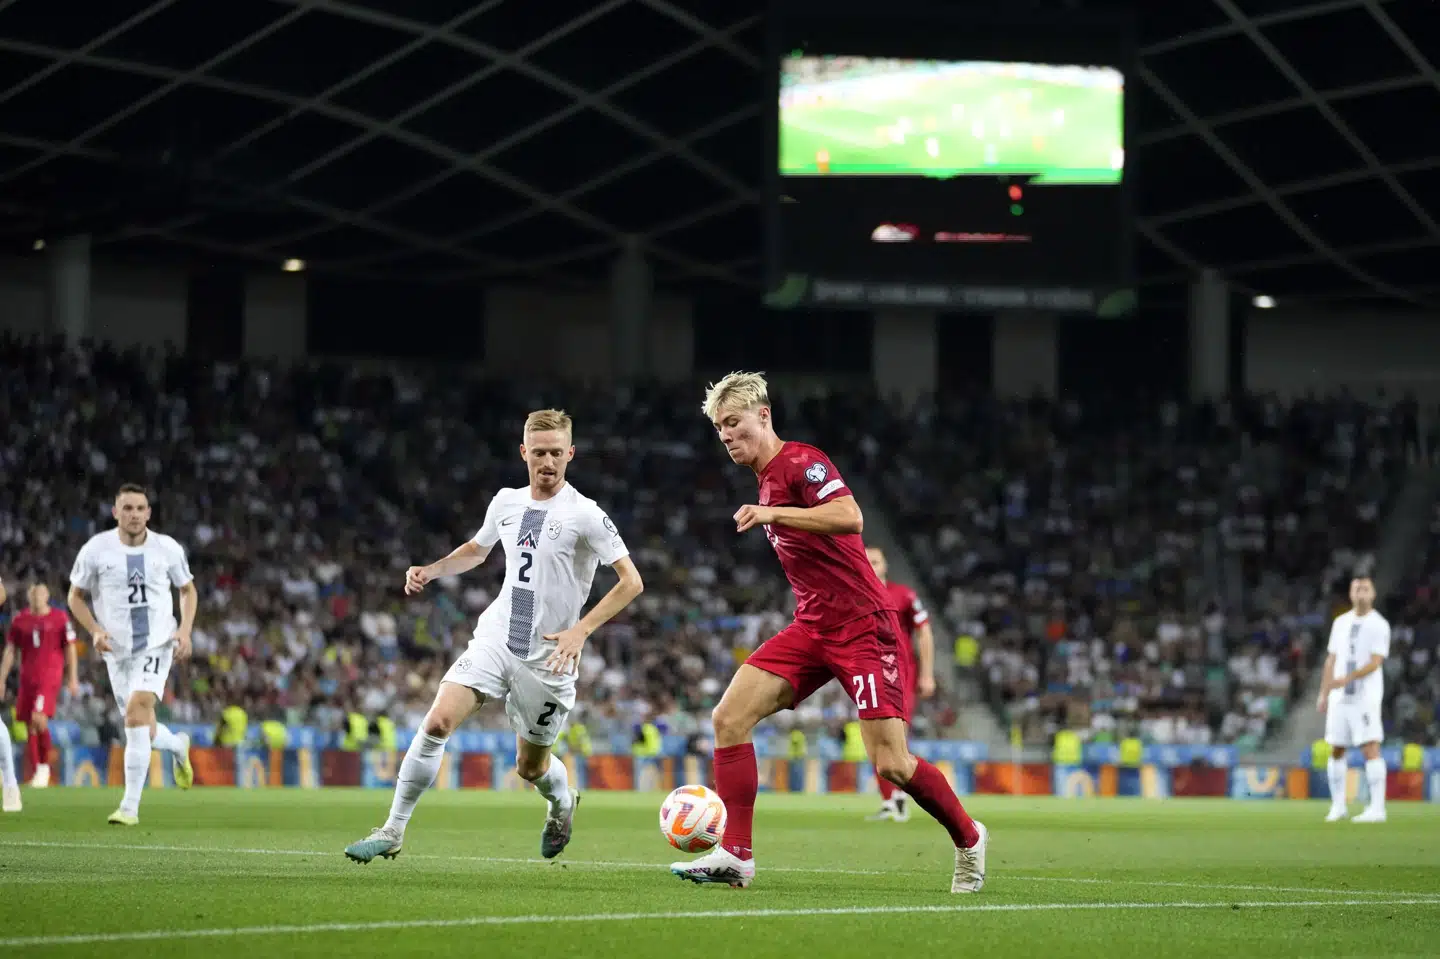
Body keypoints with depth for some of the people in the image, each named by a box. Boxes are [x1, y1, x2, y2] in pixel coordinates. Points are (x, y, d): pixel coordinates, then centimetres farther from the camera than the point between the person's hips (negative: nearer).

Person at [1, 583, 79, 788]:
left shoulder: (60, 618, 0)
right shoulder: (20, 620, 9)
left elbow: (70, 649, 3)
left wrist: (73, 679, -1)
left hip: (50, 677, -4)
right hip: (27, 677, 4)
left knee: (39, 718, -21)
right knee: (30, 727, 4)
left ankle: (44, 765, -4)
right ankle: (37, 773, 11)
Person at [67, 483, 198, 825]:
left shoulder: (167, 549, -1)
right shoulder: (96, 549, -3)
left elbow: (188, 590, 14)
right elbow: (76, 597, 7)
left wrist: (185, 630, -2)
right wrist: (95, 630, -9)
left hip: (158, 644, -2)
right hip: (118, 650, 2)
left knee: (137, 708, -23)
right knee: (143, 732, 5)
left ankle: (130, 807, -21)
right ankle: (177, 745, 45)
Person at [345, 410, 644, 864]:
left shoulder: (585, 515, -10)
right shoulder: (506, 503, 6)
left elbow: (631, 581, -11)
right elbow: (476, 550, 27)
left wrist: (581, 630, -20)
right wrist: (430, 571, 8)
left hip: (548, 658, -3)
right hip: (494, 639, 3)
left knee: (531, 767, 9)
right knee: (437, 722, -17)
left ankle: (563, 805, 46)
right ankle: (393, 831, -10)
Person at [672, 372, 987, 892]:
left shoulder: (801, 463, -12)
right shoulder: (767, 478, 17)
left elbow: (850, 518, -29)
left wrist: (773, 514, -31)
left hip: (862, 627, -9)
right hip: (812, 628, 9)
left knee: (890, 763, -12)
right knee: (729, 717, -8)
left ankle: (968, 838, 13)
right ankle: (735, 856, -7)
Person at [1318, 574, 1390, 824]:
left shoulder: (1379, 625, -4)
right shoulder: (1341, 623, 14)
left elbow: (1375, 662, -14)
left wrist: (1347, 679, -25)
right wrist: (1323, 694, 13)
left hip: (1366, 698, -6)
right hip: (1339, 698, 6)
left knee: (1371, 749, -14)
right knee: (1336, 751, 6)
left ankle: (1377, 808, -15)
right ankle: (1338, 806, 16)